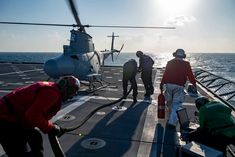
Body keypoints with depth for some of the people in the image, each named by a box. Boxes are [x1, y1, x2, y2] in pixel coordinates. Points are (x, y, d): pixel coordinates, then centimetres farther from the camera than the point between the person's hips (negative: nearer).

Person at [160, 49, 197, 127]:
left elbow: (165, 74, 5)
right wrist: (194, 85, 12)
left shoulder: (170, 62, 8)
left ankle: (171, 118, 30)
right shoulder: (186, 64, 2)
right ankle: (172, 121, -6)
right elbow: (190, 76, 2)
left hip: (169, 85, 3)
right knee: (176, 104, 0)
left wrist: (162, 84, 10)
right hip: (179, 86, -3)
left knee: (170, 102, 18)